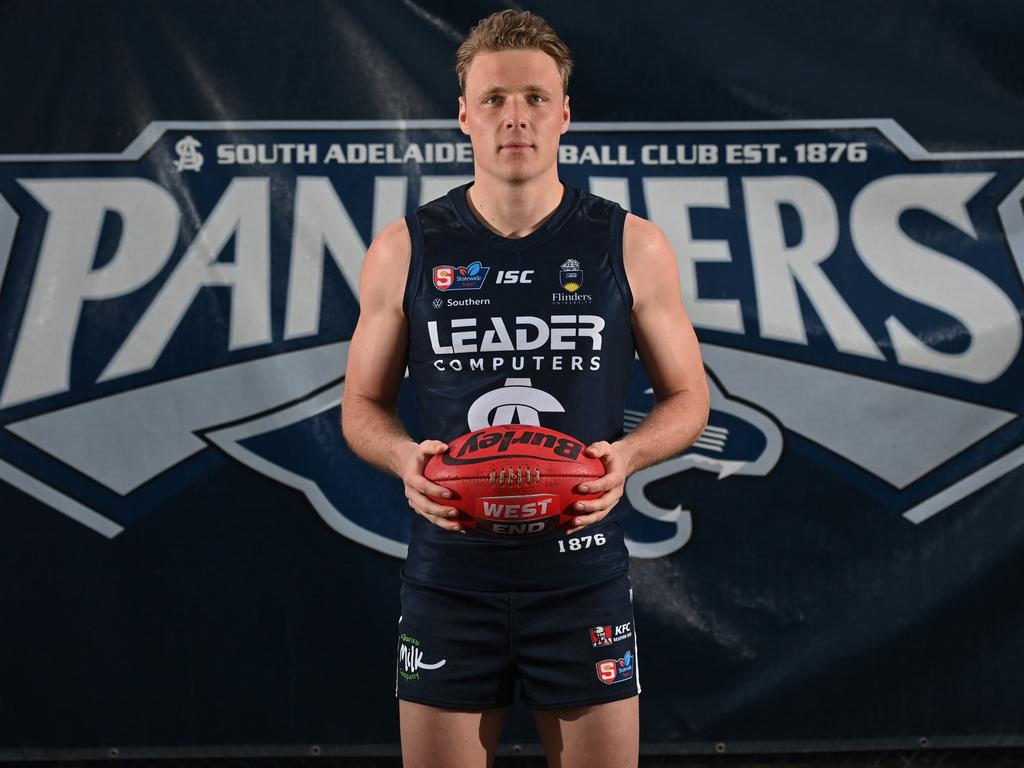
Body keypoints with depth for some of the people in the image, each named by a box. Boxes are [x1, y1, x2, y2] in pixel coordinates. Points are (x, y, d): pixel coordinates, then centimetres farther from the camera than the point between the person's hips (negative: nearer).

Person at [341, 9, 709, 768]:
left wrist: (627, 453, -14)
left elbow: (688, 397, 7)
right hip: (450, 575, 1)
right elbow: (364, 405, 8)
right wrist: (404, 455, -14)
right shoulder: (406, 250, 1)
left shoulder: (633, 247, -1)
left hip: (582, 575, 0)